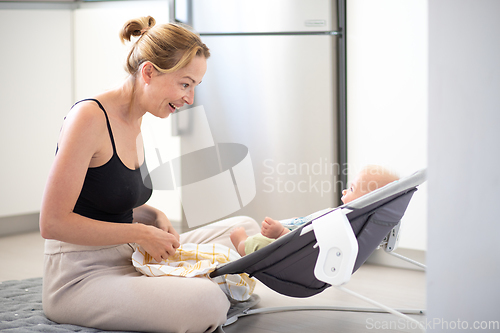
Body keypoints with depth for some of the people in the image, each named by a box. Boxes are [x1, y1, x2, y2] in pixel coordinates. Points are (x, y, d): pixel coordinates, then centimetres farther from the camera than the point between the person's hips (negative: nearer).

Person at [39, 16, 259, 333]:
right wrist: (141, 233, -17)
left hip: (127, 259, 9)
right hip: (80, 279, -9)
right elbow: (53, 223, -20)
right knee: (206, 303, -31)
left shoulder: (134, 120, 10)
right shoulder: (89, 117, -18)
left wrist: (156, 217, 0)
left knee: (244, 230, 9)